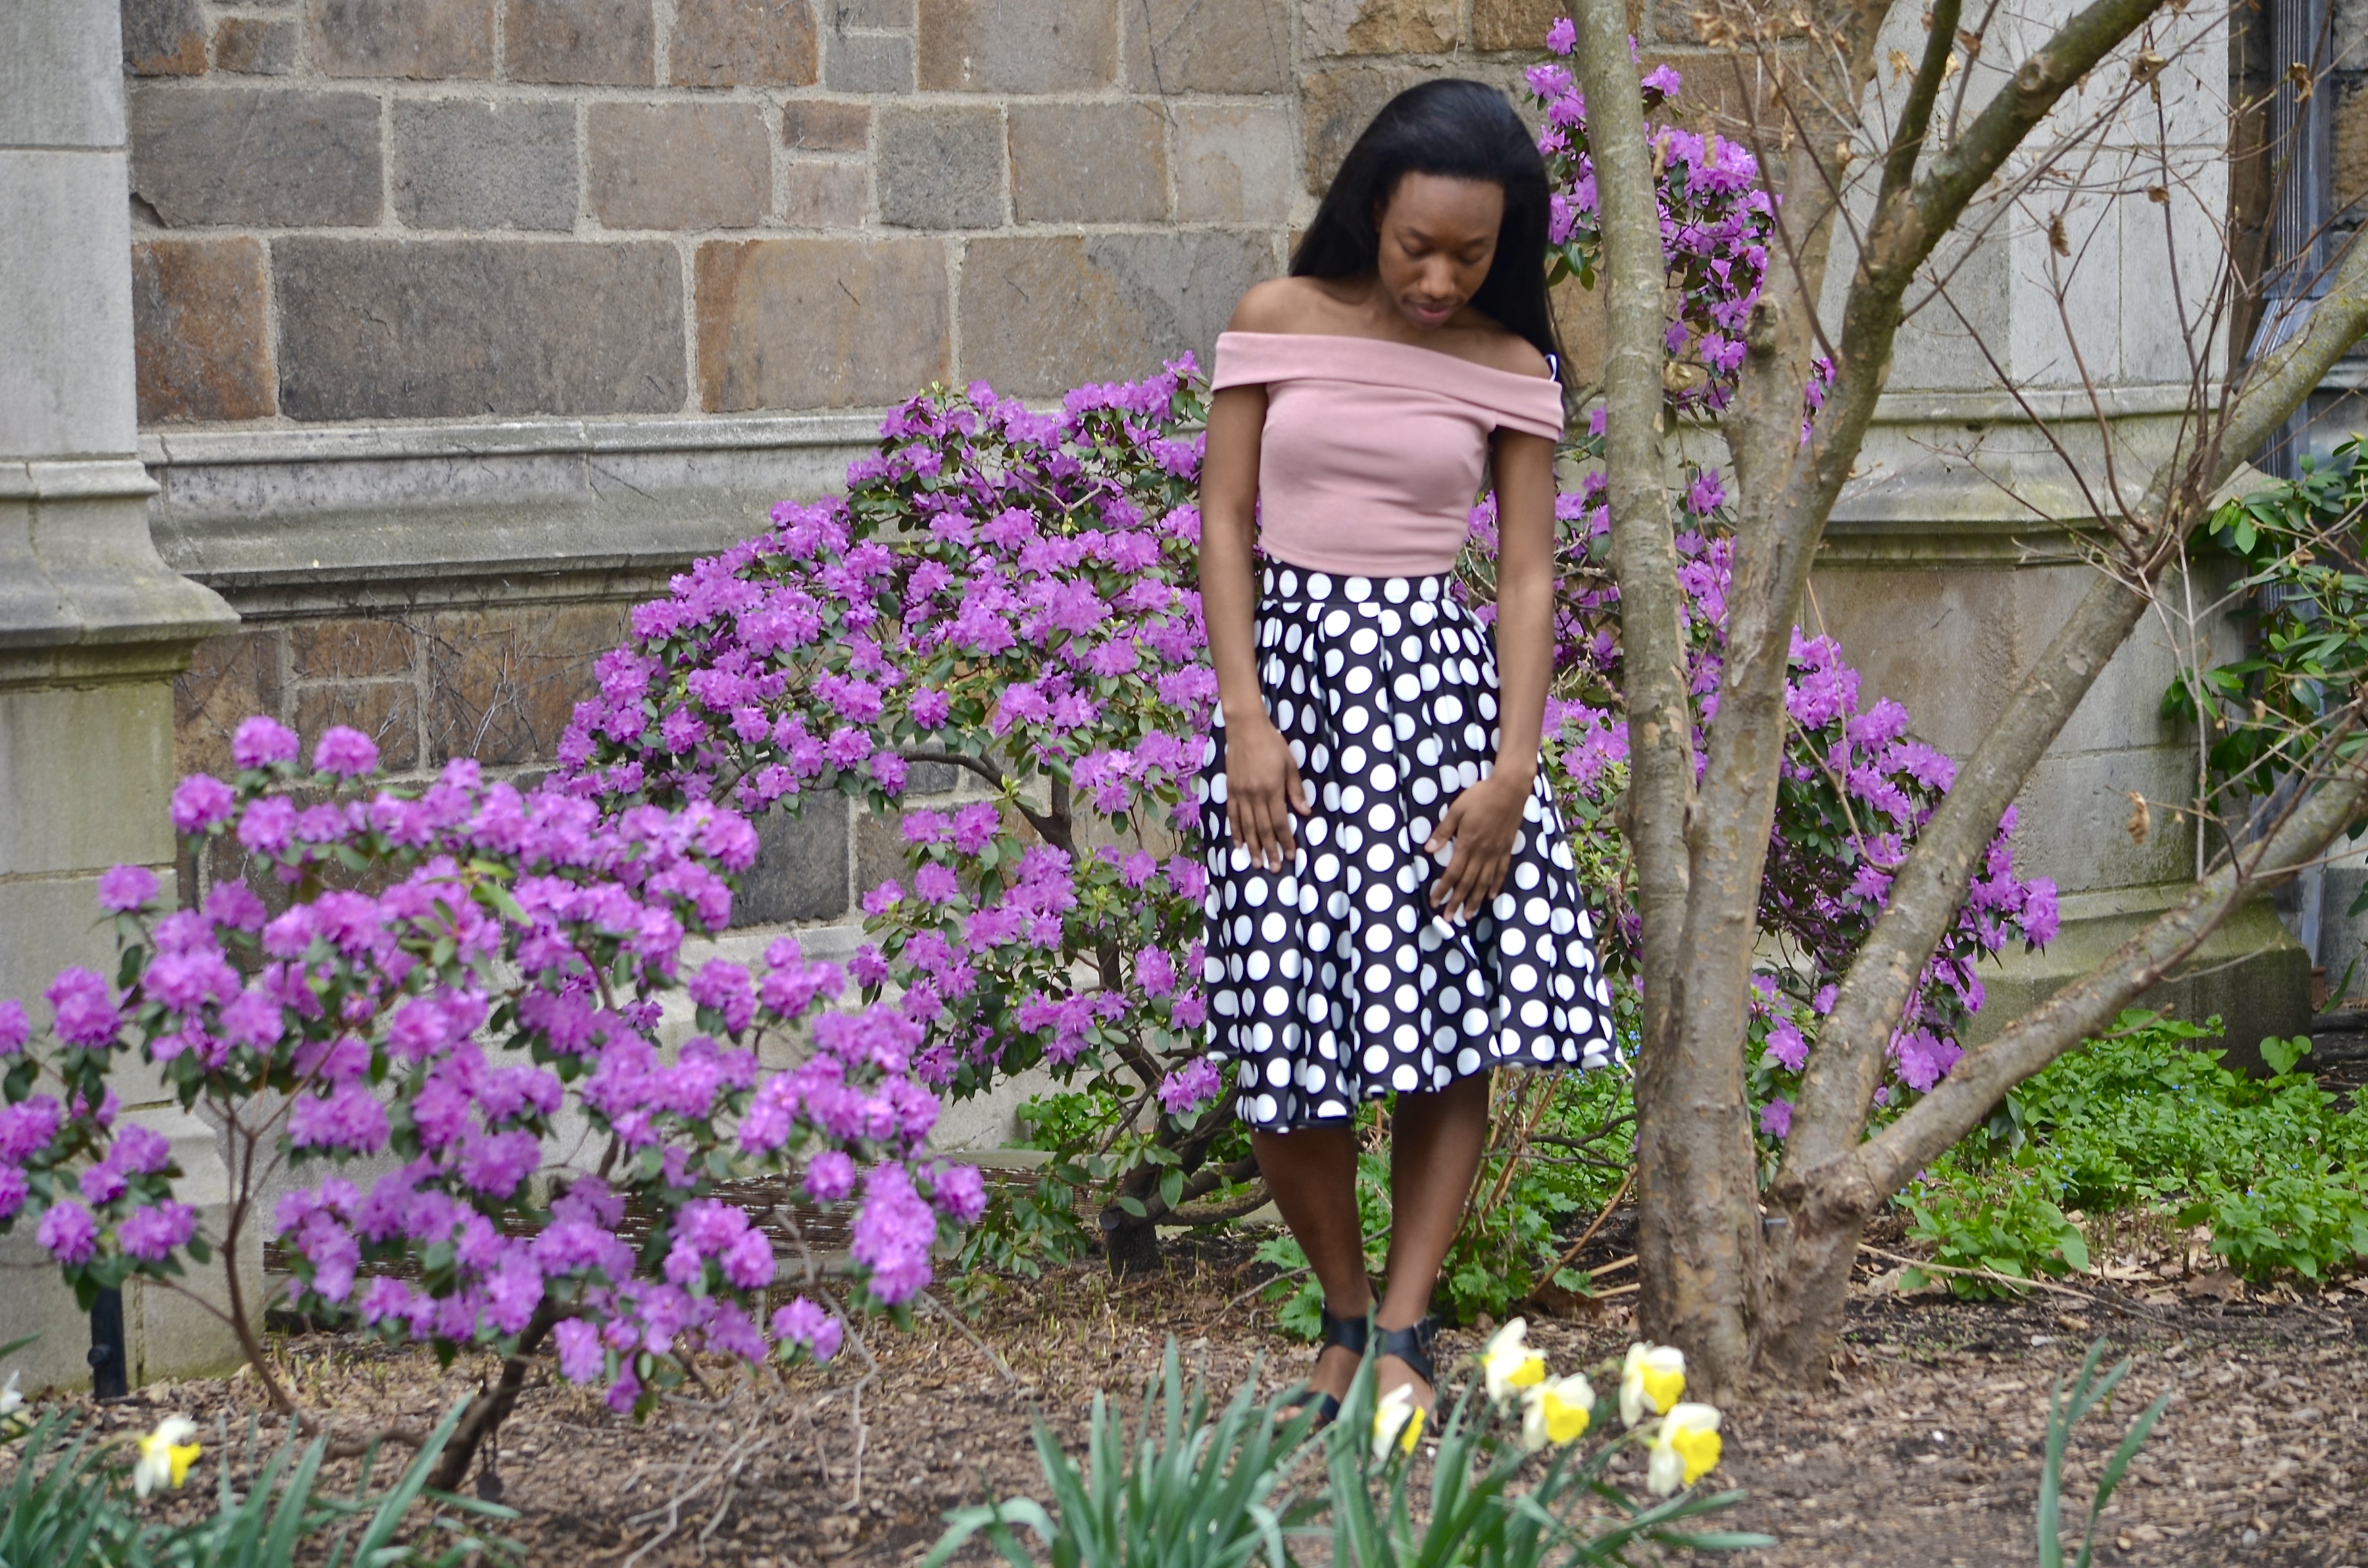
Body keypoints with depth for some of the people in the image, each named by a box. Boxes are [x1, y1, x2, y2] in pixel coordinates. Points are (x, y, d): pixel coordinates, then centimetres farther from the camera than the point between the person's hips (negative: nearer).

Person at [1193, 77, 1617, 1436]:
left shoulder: (1509, 369, 2)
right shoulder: (1280, 324, 0)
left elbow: (1528, 574, 1)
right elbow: (1226, 521, 1)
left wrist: (1513, 766, -8)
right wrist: (1246, 716, -8)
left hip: (1439, 678, 1)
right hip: (1292, 672, 0)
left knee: (1452, 1017, -4)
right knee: (1287, 1030, -1)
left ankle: (1405, 1331, 4)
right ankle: (1344, 1313, 16)